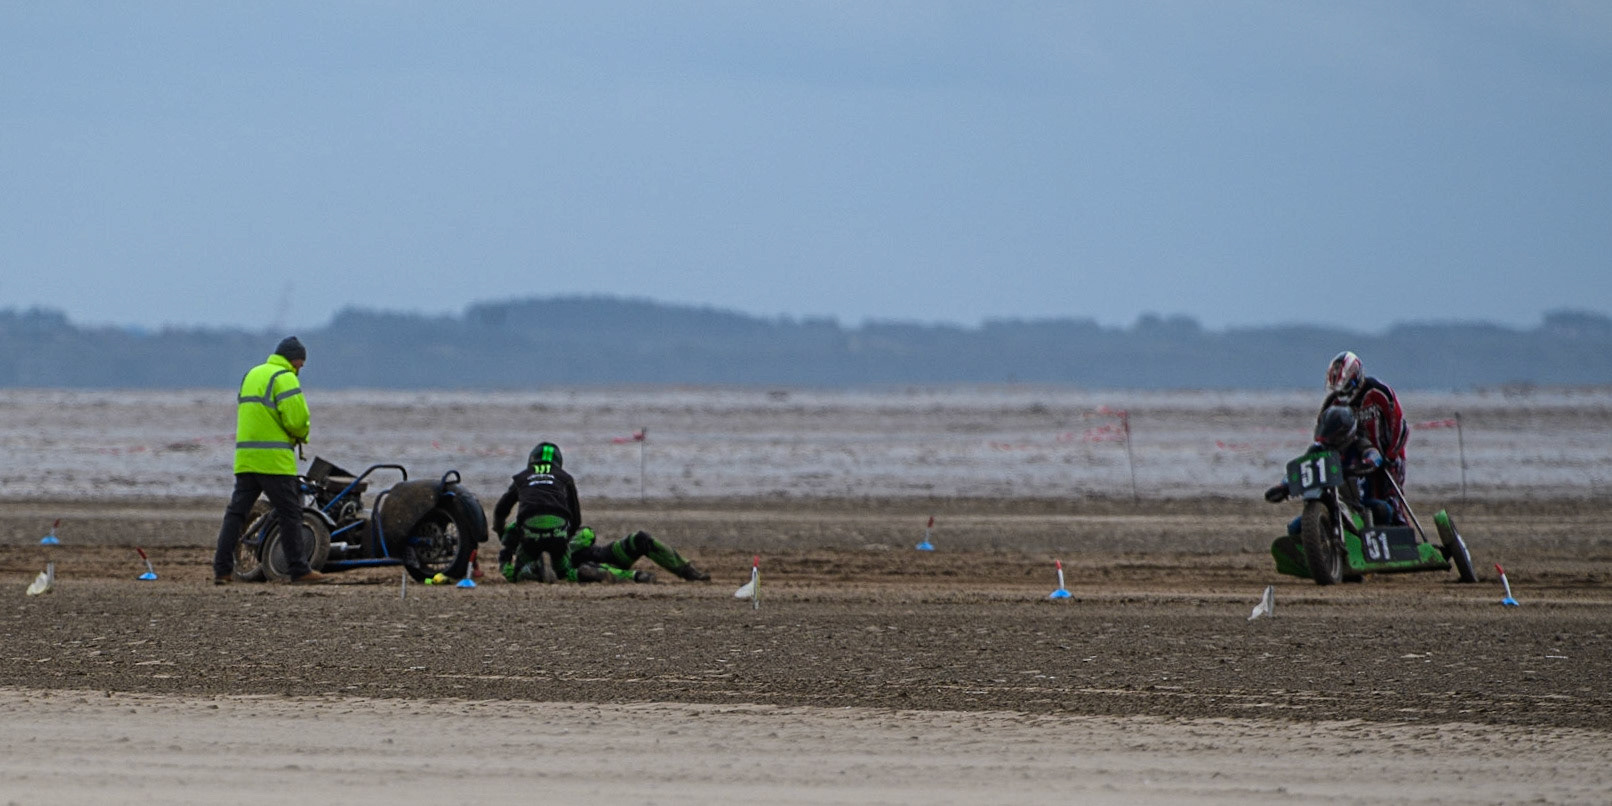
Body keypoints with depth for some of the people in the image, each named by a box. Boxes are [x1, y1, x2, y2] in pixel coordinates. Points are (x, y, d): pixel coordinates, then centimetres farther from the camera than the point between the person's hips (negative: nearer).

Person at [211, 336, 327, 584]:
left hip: (245, 457, 7)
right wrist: (301, 436, 6)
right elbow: (296, 417, -16)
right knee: (290, 513, -1)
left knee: (236, 511, 6)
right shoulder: (285, 378, -7)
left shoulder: (251, 375, 20)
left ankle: (222, 569, 1)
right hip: (274, 459, -7)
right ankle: (298, 570, 1)